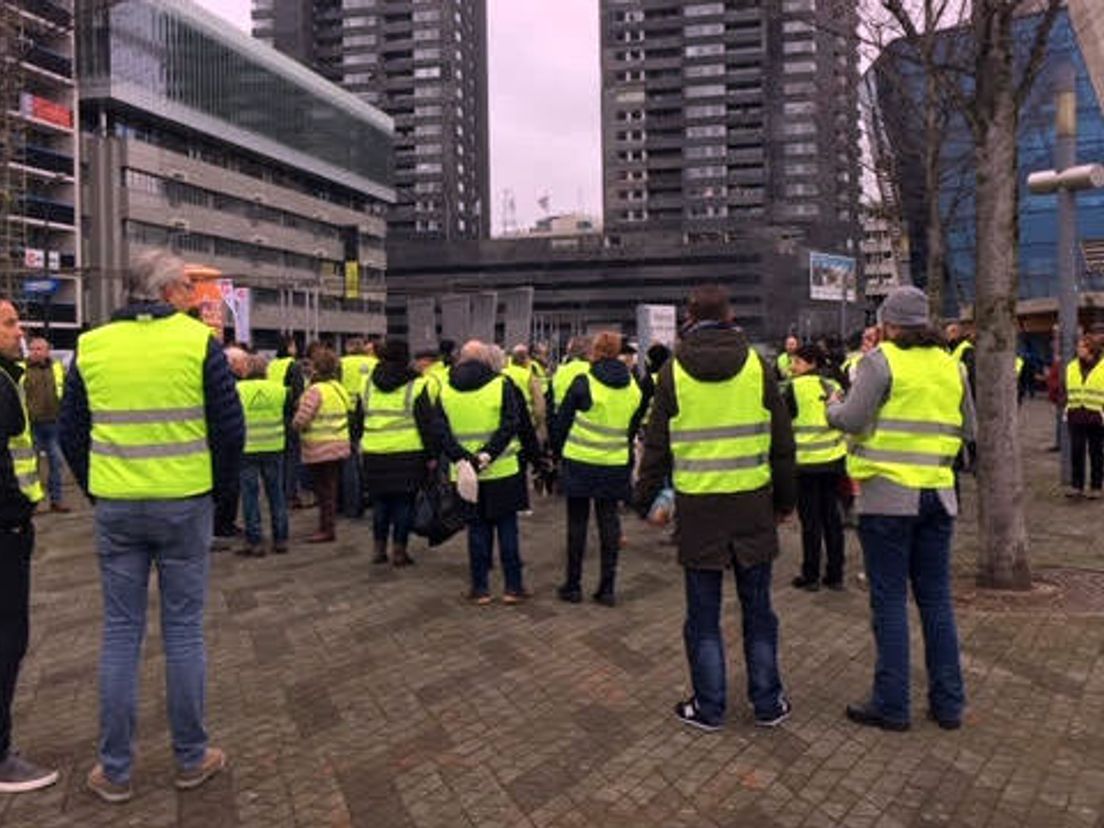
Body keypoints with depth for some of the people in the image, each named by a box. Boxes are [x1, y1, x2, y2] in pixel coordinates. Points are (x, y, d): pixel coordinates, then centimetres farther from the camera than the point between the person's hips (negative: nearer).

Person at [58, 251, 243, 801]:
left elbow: (71, 431, 8)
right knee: (183, 629, 7)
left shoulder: (91, 346, 3)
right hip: (185, 505, -2)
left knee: (121, 632, 10)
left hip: (115, 508, 3)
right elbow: (230, 425, -6)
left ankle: (114, 770, 18)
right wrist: (221, 485, 8)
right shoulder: (198, 341, -7)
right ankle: (191, 759, 19)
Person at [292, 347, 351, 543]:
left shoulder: (315, 391, -16)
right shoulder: (340, 388, 9)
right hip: (340, 446, 8)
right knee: (331, 488, 15)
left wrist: (294, 424, -2)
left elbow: (300, 420, -22)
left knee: (324, 490, 1)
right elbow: (348, 413, 13)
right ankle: (330, 526, 23)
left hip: (320, 448, -8)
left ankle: (327, 529, 6)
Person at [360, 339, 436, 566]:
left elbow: (360, 418, 16)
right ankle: (399, 550, 8)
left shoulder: (369, 383, 10)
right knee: (404, 502, 5)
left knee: (380, 502, 14)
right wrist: (431, 454, -3)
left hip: (373, 453, 5)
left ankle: (379, 549, 20)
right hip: (407, 454, -4)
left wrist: (360, 445, 23)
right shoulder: (416, 385, -6)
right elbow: (426, 423, -7)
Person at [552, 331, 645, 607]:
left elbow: (562, 421, -6)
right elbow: (634, 426, 12)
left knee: (577, 522, 7)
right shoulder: (633, 387, 3)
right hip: (615, 465, 4)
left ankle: (572, 586, 14)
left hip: (581, 462, -3)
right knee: (609, 521, 10)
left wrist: (556, 449, 9)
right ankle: (607, 588, 13)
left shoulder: (584, 383, -12)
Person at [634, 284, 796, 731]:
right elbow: (782, 440, 4)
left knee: (703, 614, 9)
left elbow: (656, 445, -1)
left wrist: (645, 499, 10)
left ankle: (709, 707, 18)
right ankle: (768, 703, 24)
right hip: (752, 504, 2)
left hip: (697, 506, -1)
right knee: (758, 609, 14)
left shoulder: (674, 371, -4)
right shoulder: (756, 365, -1)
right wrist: (785, 498, 14)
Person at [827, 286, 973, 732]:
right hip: (938, 494, 6)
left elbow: (853, 420, -13)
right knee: (936, 599, 13)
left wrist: (832, 406, 7)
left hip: (888, 494, -5)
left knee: (889, 601, 2)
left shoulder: (881, 360, -9)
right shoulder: (951, 366, 9)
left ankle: (891, 704, 9)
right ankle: (948, 702, 21)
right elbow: (968, 429, 15)